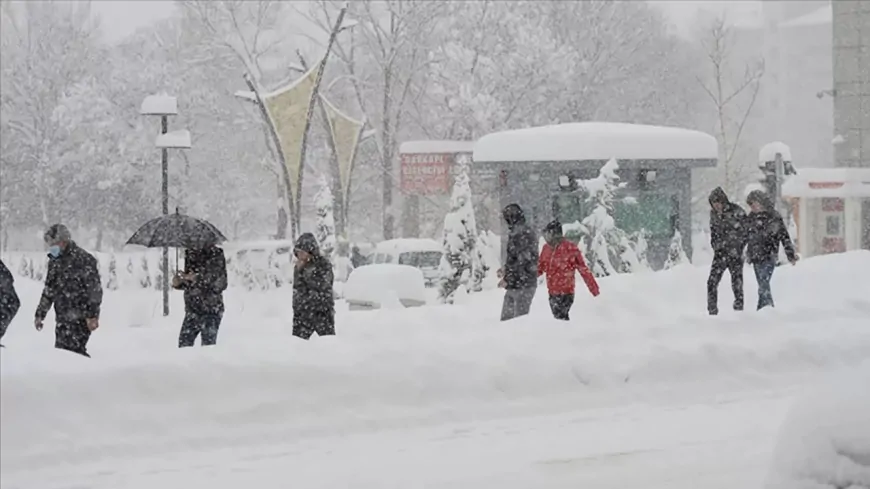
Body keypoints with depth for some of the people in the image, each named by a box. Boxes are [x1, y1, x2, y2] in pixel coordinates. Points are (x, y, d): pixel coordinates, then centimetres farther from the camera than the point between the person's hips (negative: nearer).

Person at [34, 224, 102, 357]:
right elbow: (49, 290, 23)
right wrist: (40, 314, 20)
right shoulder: (54, 261, 14)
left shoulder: (83, 259, -9)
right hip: (62, 318, 8)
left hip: (79, 317, -8)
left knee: (73, 350, -16)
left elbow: (95, 290, -12)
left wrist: (92, 315, -17)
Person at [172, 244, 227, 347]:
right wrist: (178, 283, -3)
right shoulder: (190, 254, 8)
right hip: (192, 309, 6)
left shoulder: (216, 255, -10)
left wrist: (196, 279, -21)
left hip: (210, 310, -6)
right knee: (184, 344, 4)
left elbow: (220, 284, -16)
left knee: (208, 346, -6)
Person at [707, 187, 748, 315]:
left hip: (735, 253, -4)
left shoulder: (736, 212, -9)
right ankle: (712, 311, 1)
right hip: (720, 253, 4)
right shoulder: (713, 213, 7)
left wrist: (738, 248, -9)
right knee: (712, 282, -5)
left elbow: (745, 231, -5)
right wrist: (715, 245, 8)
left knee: (737, 282, -2)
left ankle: (739, 308, 10)